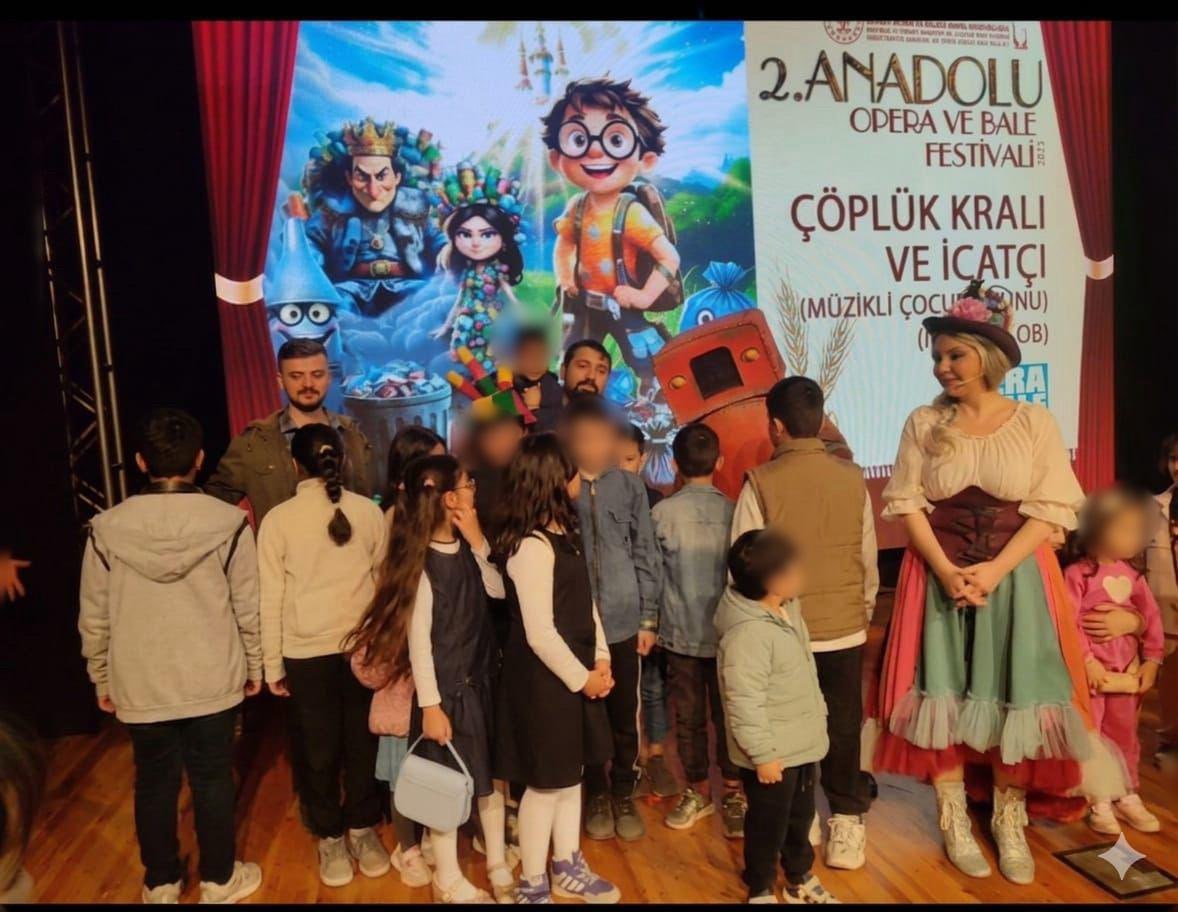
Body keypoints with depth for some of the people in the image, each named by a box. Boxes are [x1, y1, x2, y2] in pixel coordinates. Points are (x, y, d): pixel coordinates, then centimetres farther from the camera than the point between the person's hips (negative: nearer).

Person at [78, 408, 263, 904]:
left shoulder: (107, 528, -10)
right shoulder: (228, 523, -14)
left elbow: (94, 619, -2)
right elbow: (248, 607, -7)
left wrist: (101, 680, 13)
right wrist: (254, 665, 8)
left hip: (140, 685, 1)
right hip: (212, 681, -1)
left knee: (154, 784, 18)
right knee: (212, 780, 14)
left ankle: (160, 885, 35)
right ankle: (219, 881, 31)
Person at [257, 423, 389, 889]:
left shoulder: (278, 520, -7)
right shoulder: (369, 512, -5)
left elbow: (271, 599, -4)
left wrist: (272, 664, 6)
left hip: (307, 654, 0)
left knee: (321, 752, 14)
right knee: (362, 745, 15)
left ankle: (332, 840, 29)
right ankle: (363, 832, 29)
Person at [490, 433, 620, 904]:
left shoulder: (563, 533, 7)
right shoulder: (531, 547, -24)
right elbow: (540, 634, -24)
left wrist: (600, 660, 2)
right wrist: (582, 678, -14)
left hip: (575, 673, 9)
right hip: (544, 680, -9)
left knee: (570, 774, 21)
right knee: (546, 783, 7)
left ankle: (568, 869, 39)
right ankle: (532, 886, 27)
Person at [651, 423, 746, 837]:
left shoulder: (662, 512, -10)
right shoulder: (732, 510, -9)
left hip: (681, 633, -1)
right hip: (727, 632, 1)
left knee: (689, 717, 12)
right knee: (728, 715, 12)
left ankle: (698, 791, 25)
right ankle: (734, 795, 22)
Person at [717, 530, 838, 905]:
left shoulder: (787, 608, 1)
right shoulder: (748, 632, -30)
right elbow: (744, 702, -28)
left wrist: (817, 715, 22)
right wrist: (763, 755, -23)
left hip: (802, 744, 9)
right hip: (773, 754, -9)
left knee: (801, 817, 25)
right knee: (768, 826, 12)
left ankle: (800, 880, 47)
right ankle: (761, 891, 34)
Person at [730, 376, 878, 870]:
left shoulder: (761, 482, -14)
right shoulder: (852, 478, -5)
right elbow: (869, 558, 3)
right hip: (845, 629, 2)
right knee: (842, 728, 16)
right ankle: (846, 824, 25)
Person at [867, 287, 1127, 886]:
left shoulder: (1035, 422, -1)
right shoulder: (924, 424, 2)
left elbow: (1051, 510, -5)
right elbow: (908, 504, -2)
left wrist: (995, 569, -16)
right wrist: (947, 571, -15)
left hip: (1016, 576, 0)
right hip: (938, 575, 1)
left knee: (1014, 696, 3)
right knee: (944, 695, 4)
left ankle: (1009, 822, 23)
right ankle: (955, 821, 20)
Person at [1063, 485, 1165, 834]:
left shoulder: (1132, 573, 5)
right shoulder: (1077, 573, -14)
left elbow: (1152, 616, 8)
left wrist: (1152, 660, 3)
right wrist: (1086, 661, -19)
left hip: (1127, 672, 6)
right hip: (1090, 672, -6)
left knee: (1124, 735, 17)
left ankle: (1128, 796, 31)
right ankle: (1099, 802, 14)